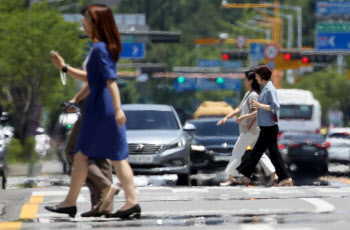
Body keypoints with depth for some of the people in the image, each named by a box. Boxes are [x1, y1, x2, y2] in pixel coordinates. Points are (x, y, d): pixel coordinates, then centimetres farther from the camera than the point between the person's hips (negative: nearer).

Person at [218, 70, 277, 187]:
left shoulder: (254, 95, -15)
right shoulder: (248, 94, 16)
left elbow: (257, 112, -24)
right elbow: (239, 109, 21)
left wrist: (243, 117, -20)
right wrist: (226, 118, 15)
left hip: (250, 130, -10)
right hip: (248, 129, 10)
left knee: (237, 151, -5)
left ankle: (232, 178, -1)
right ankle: (273, 175, 9)